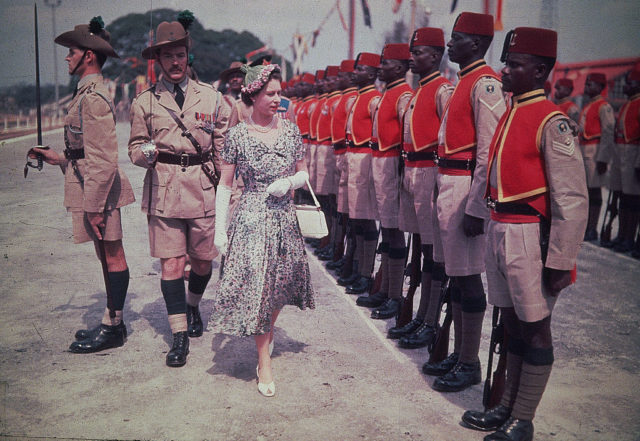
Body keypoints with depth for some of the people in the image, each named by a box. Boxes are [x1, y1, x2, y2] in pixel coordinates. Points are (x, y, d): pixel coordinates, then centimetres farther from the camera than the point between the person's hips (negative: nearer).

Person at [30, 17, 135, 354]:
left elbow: (103, 160, -22)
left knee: (112, 255, -1)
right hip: (89, 185, 10)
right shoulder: (88, 93, 16)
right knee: (107, 255, 14)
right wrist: (59, 159, 22)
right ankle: (112, 323, 24)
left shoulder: (93, 97, -17)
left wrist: (94, 206, -22)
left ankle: (111, 328, 9)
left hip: (99, 189, -10)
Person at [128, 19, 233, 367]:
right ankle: (179, 335, 9)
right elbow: (135, 147, 11)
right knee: (171, 264, -3)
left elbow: (224, 147, 10)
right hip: (163, 192, -1)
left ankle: (193, 307, 41)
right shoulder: (144, 102, 5)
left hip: (204, 191, 1)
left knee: (203, 261, 11)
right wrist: (146, 152, -13)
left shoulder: (210, 97, 6)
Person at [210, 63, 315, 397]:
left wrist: (289, 182, -10)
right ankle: (264, 362, 10)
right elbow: (225, 185, -1)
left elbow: (304, 173, 12)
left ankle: (268, 331, 45)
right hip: (251, 220, -3)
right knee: (256, 286, -3)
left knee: (279, 284, 14)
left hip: (284, 219, 4)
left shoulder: (291, 130, 3)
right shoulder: (237, 136, -5)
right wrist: (220, 229, -4)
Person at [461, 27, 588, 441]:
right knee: (512, 324, 17)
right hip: (500, 232, 8)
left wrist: (560, 261, -17)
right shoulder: (508, 115, 12)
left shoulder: (552, 121, -13)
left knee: (535, 329, 6)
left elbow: (572, 199, -17)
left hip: (530, 236, -8)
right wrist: (493, 227, 16)